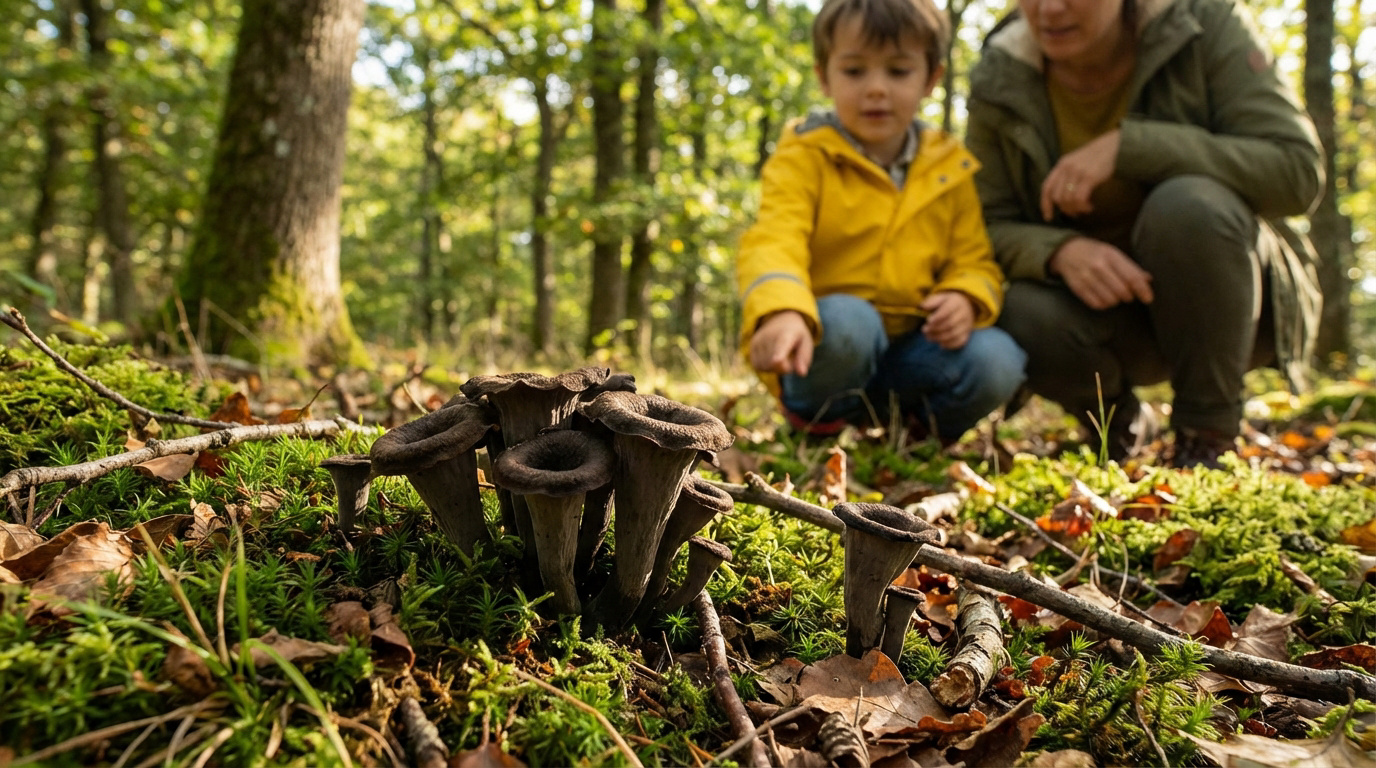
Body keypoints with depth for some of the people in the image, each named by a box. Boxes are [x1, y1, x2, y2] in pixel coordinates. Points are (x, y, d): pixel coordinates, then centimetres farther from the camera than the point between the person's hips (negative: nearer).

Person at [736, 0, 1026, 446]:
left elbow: (974, 260, 9)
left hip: (914, 347, 4)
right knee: (846, 321, -37)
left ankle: (920, 431, 7)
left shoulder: (950, 170, 8)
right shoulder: (804, 157, -7)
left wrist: (965, 298, -17)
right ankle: (814, 420, -6)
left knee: (997, 361, -23)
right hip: (825, 345, -3)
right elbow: (773, 243, -22)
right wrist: (782, 312, -44)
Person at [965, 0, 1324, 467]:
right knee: (1023, 315, -30)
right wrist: (1059, 250, -31)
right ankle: (1115, 424, 6)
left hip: (1230, 297, -1)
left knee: (1189, 202, -32)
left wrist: (1127, 146, -30)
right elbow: (990, 227, -8)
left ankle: (1208, 439, -14)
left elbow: (1298, 170, -21)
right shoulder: (998, 82, -7)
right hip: (1101, 299, 2)